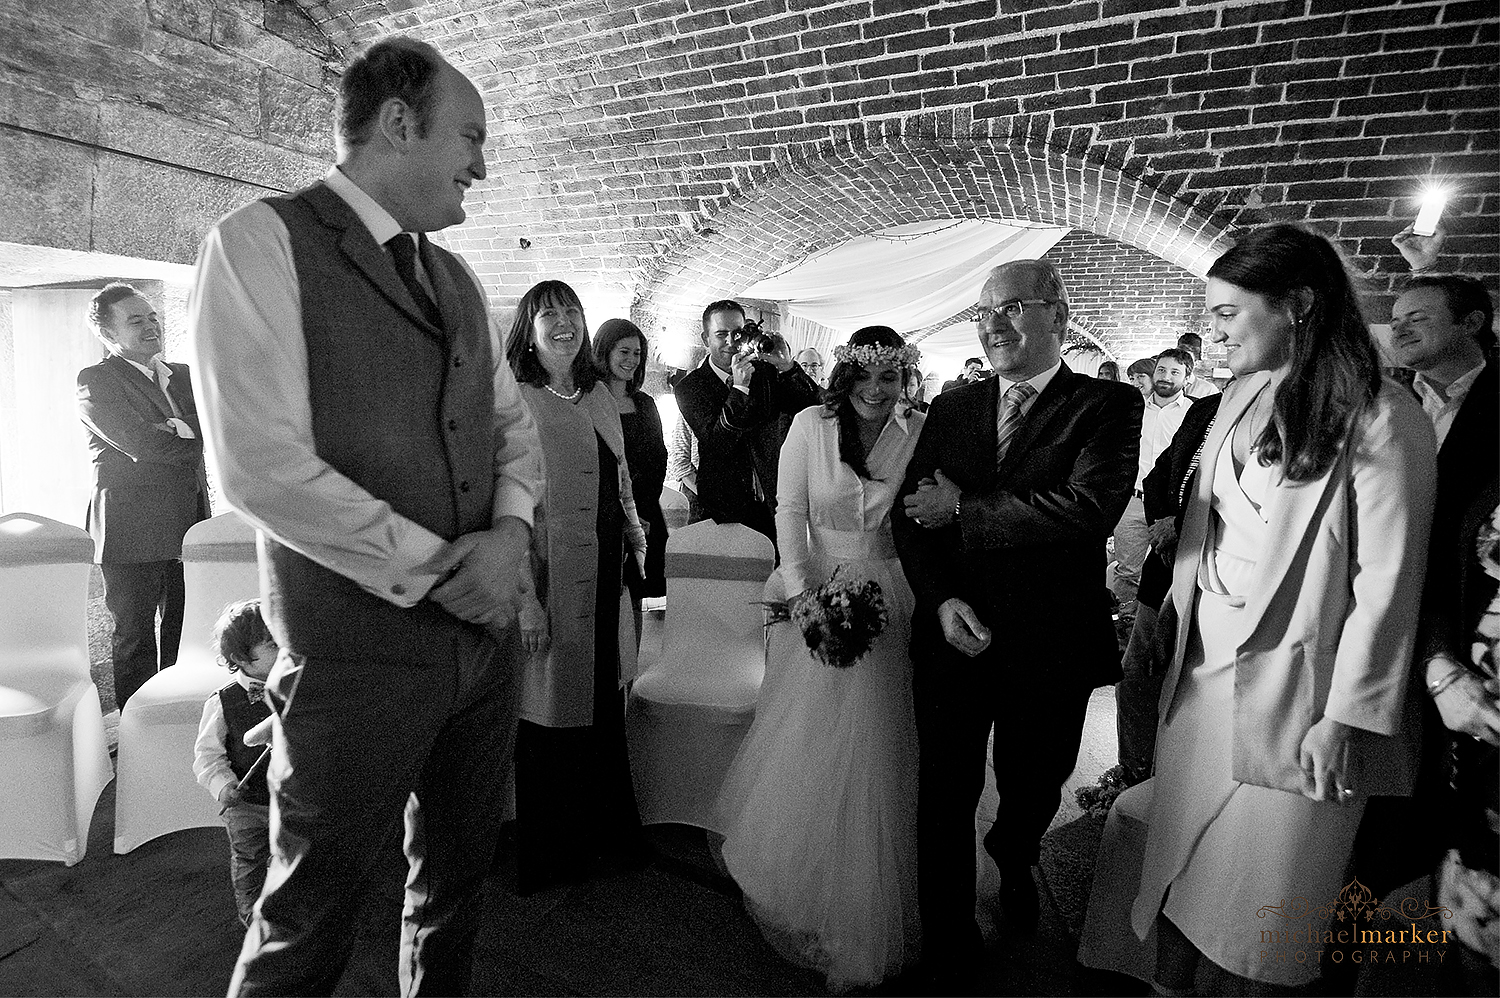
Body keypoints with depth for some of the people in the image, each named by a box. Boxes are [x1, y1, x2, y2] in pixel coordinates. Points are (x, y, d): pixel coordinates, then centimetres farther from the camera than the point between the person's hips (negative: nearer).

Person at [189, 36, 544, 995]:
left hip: (486, 629, 7)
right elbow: (262, 465, -18)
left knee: (458, 881, 22)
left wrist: (511, 531, -6)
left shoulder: (458, 278, 12)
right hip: (362, 648, -6)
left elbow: (513, 420, 14)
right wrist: (436, 568, -16)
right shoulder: (262, 242, -8)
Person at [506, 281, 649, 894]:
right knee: (551, 716, 7)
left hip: (606, 577, 7)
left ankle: (605, 837, 35)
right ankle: (548, 859, 28)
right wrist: (523, 597, -19)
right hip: (551, 582, -6)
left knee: (605, 711, 16)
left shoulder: (599, 396, 13)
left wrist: (639, 544, 9)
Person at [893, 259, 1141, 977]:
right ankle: (948, 941, 35)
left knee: (1032, 791, 22)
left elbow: (1090, 507, -24)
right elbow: (911, 516, 1)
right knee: (945, 798, 11)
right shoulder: (950, 409, 4)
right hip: (951, 638, 2)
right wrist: (941, 598, -15)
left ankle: (1014, 859, 57)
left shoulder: (1109, 405, -7)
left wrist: (962, 508, -19)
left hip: (1048, 649, -1)